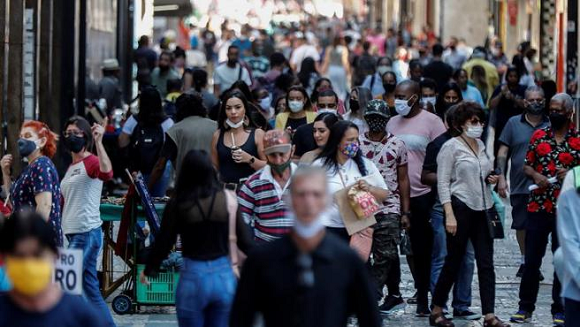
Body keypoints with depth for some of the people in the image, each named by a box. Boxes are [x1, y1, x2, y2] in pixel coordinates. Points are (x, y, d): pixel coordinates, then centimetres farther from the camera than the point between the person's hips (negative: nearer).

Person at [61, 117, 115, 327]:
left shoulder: (91, 162, -9)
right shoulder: (71, 167, 19)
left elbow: (107, 173, -34)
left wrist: (98, 141, -34)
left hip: (87, 233, -9)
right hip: (73, 233, 9)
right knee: (91, 290, 10)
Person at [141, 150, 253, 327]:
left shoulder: (178, 204, -7)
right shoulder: (227, 199, -3)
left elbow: (164, 242, -1)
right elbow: (244, 239, 0)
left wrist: (148, 271, 15)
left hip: (193, 277, -2)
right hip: (225, 276, 2)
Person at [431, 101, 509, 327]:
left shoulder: (480, 146, 14)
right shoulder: (451, 147, -6)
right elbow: (443, 182, -10)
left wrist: (490, 179, 5)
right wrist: (449, 215, -17)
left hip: (482, 208, 6)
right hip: (461, 207, -6)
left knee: (486, 263, 0)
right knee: (454, 262, 1)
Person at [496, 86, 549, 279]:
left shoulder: (551, 125, 4)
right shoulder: (514, 124, 6)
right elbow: (503, 152, 5)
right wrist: (501, 177, -5)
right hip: (519, 185, 1)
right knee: (521, 224, 8)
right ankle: (525, 261, 22)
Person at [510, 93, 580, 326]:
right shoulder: (539, 136, 8)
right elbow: (527, 165, 11)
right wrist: (536, 175, -9)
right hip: (538, 208, 2)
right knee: (531, 260, 6)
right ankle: (525, 307, 15)